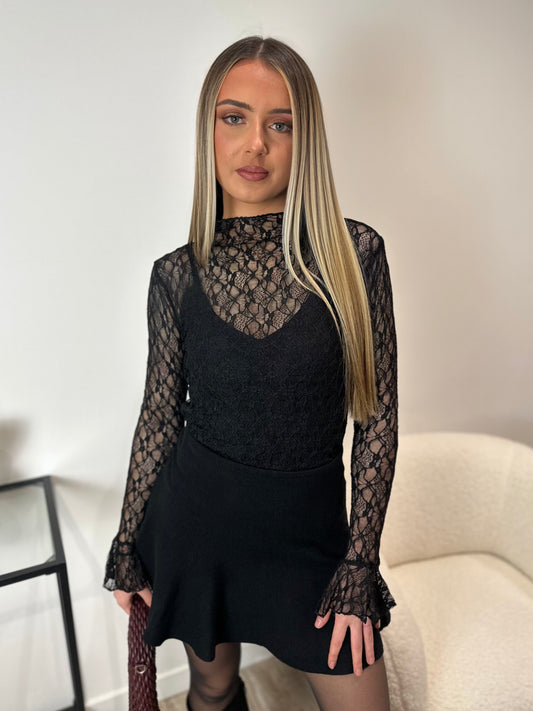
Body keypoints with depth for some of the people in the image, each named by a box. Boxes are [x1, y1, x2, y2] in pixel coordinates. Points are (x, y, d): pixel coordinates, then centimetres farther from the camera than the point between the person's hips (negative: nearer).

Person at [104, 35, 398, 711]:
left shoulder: (354, 252, -10)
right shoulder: (176, 274, -6)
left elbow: (377, 414, -7)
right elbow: (160, 413, 2)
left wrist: (360, 564, -6)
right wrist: (127, 547, 8)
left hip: (310, 527, 0)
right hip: (196, 516, 1)